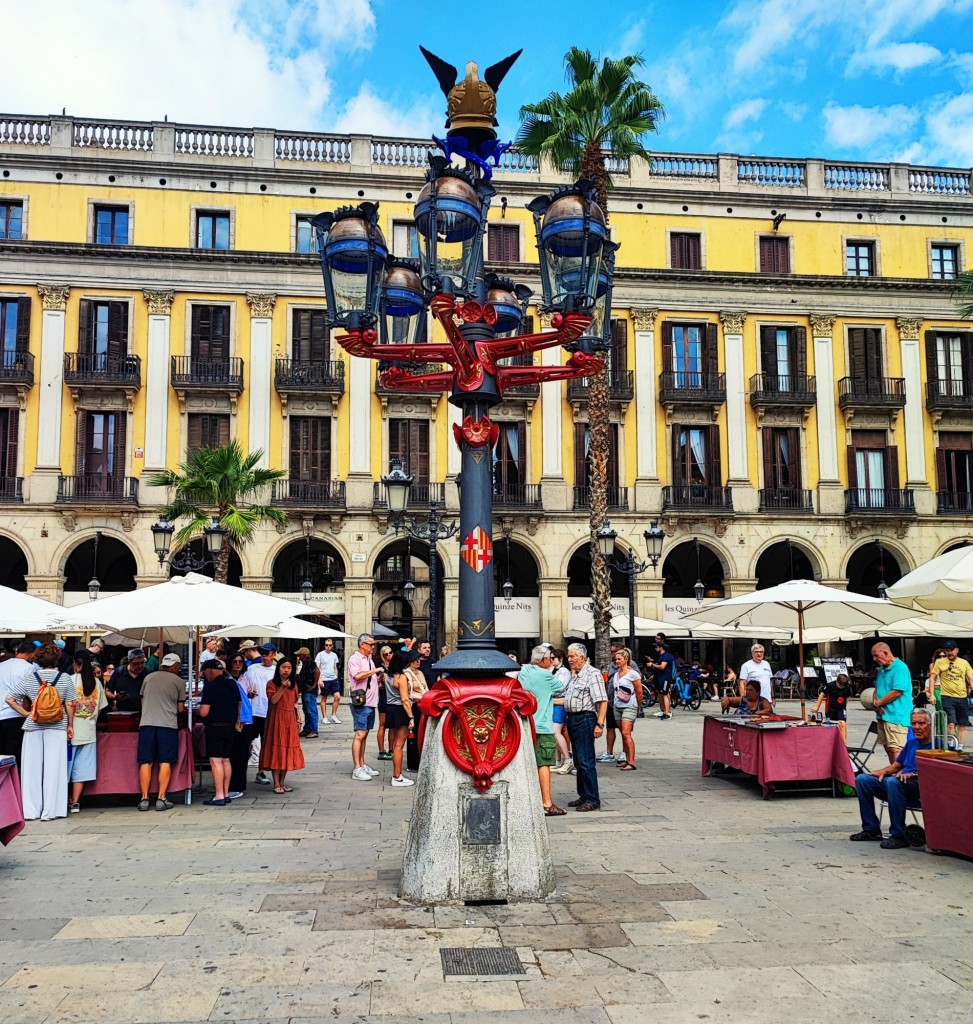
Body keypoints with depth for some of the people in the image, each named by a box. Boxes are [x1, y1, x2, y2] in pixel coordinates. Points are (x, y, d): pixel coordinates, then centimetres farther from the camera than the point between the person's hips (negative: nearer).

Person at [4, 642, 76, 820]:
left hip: (33, 726, 1)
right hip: (57, 726, -1)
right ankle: (49, 811, 3)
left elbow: (10, 699, -1)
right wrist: (70, 725, 7)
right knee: (54, 767, 2)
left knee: (32, 767, 8)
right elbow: (70, 705, -3)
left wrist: (26, 713, 6)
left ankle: (30, 811, 11)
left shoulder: (29, 678, 0)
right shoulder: (65, 678, -4)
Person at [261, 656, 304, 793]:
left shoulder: (293, 684, 13)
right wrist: (283, 688, -23)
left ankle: (282, 782, 15)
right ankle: (276, 784, 1)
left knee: (288, 749, 5)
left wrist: (297, 718, 11)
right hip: (277, 719, -5)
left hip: (290, 719, 5)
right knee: (276, 748, -4)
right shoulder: (272, 683, -2)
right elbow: (273, 700, -15)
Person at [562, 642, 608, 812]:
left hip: (585, 719, -9)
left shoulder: (592, 674, -11)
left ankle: (593, 800, -4)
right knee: (578, 761, 13)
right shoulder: (573, 675, 17)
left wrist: (600, 724, -22)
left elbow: (602, 701, -17)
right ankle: (583, 796, 21)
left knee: (586, 761, -9)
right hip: (572, 719, 9)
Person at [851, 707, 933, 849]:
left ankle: (899, 836, -30)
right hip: (901, 785, 9)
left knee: (893, 781, -38)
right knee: (862, 779, -3)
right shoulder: (911, 742, 21)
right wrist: (883, 772, 9)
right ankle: (871, 829, 1)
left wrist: (912, 775, -31)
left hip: (922, 791, -9)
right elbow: (896, 765, 28)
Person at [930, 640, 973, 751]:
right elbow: (933, 678, 3)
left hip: (962, 697, 3)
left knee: (962, 725, 8)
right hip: (947, 697, -3)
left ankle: (959, 748, 18)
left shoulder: (964, 663, 6)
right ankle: (951, 745, 3)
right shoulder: (940, 662, 0)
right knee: (951, 723, -13)